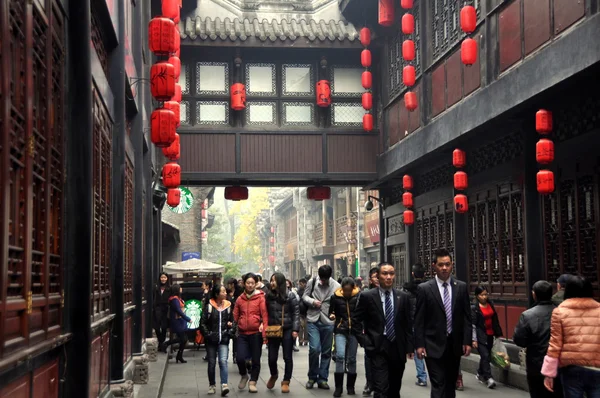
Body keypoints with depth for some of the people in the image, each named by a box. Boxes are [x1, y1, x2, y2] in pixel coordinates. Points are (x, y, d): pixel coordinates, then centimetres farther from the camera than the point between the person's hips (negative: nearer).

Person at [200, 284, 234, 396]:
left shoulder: (228, 306, 4)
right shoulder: (209, 306, -5)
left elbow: (232, 320, 18)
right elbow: (203, 323, -3)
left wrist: (231, 324, -3)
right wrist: (207, 335, -12)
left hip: (223, 340, 1)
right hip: (211, 340, -1)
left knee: (223, 361, -15)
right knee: (212, 363, 9)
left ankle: (224, 385, -19)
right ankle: (212, 385, 24)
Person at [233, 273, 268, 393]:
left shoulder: (260, 297, -1)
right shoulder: (240, 299, 9)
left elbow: (265, 314, -5)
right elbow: (235, 315, 15)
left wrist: (264, 331, -12)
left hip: (256, 333, -2)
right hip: (242, 333, 2)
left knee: (256, 359, 5)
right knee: (240, 358, -8)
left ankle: (252, 382, 19)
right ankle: (244, 376, 21)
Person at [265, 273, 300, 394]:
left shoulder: (290, 295, -6)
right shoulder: (269, 296, 4)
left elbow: (296, 313, -6)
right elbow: (266, 313, 9)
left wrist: (295, 329, -12)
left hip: (287, 330, -3)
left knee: (287, 357, 3)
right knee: (272, 357, 4)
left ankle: (286, 381, 16)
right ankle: (274, 375, 33)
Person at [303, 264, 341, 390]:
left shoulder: (336, 286, -7)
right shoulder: (312, 282, -2)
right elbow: (304, 296, 8)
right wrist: (312, 301, -12)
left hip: (328, 322, 0)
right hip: (313, 320, 0)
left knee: (326, 351, 7)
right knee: (314, 349, -8)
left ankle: (322, 379, 18)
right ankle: (312, 377, 11)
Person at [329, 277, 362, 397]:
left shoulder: (359, 296, -5)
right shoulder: (336, 297, -3)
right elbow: (331, 311, 9)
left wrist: (363, 328, -1)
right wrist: (332, 316, -13)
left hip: (355, 330, 0)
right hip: (340, 330, 0)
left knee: (352, 359, 6)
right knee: (340, 356, -16)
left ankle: (350, 387, 19)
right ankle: (338, 387, -10)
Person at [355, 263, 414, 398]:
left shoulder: (403, 297, 5)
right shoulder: (367, 296, -4)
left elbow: (408, 324, 9)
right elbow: (356, 321, 2)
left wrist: (410, 347, 5)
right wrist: (364, 340, -7)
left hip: (398, 348, 4)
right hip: (378, 348, -3)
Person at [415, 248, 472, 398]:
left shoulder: (461, 287, 4)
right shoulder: (424, 288, -5)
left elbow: (467, 316, 6)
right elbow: (419, 320, -4)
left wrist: (467, 341, -1)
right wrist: (419, 344, -9)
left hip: (455, 344, 4)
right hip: (434, 345, -3)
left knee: (451, 384, 14)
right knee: (438, 385, -7)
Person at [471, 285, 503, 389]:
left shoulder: (490, 304, 6)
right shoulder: (474, 307, -10)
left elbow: (495, 320, 14)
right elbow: (472, 324, -12)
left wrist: (498, 333, 14)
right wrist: (474, 339, -15)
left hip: (490, 335, 6)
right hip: (480, 335, -6)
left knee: (486, 355, 14)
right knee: (485, 355, -11)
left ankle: (480, 374, 31)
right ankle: (488, 378, -9)